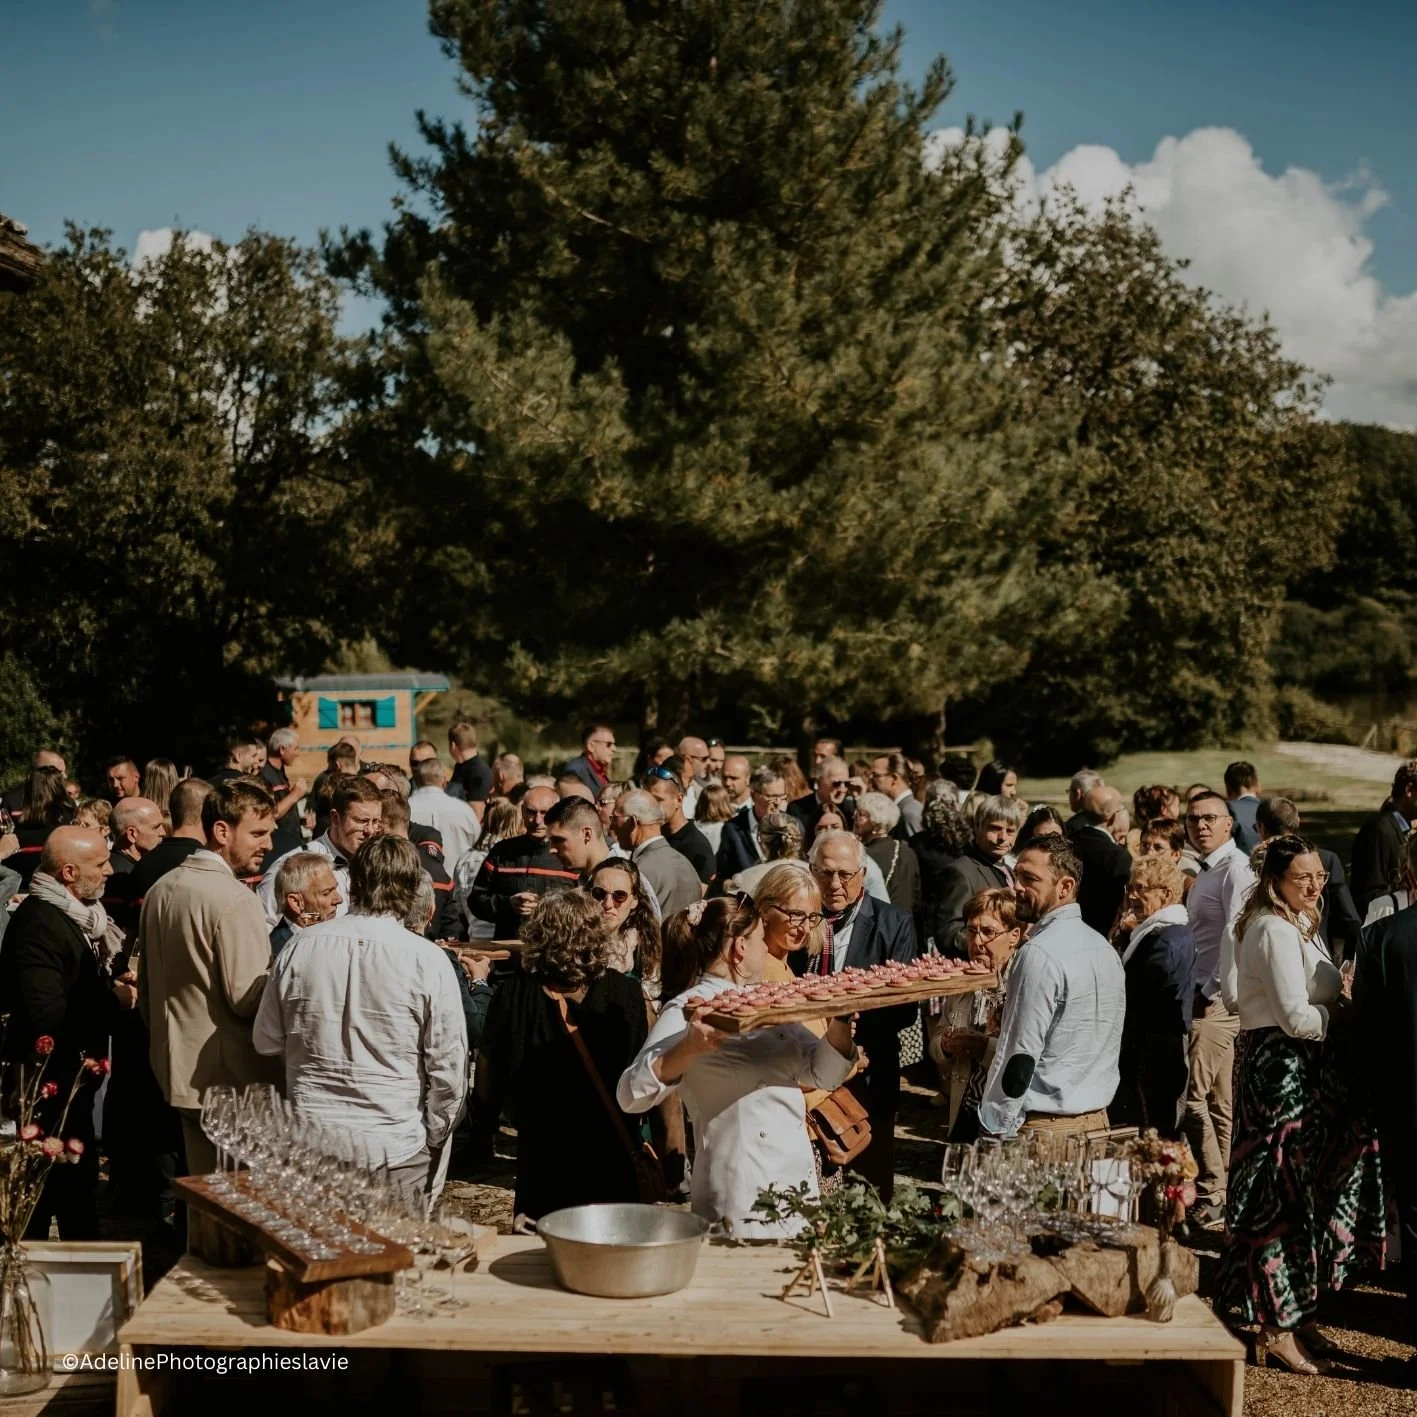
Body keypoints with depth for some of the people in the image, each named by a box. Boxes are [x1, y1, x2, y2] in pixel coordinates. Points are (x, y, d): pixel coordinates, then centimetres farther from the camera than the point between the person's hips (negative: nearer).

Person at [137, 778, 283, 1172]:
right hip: (232, 1080, -9)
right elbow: (248, 998, -22)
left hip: (178, 1068, 9)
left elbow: (146, 986, 19)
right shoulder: (233, 900, -18)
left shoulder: (161, 889, 10)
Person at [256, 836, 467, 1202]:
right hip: (394, 1144, -3)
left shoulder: (300, 947, -4)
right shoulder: (427, 961, -13)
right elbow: (449, 1066, -8)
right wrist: (432, 1139, 6)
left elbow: (267, 1041, 7)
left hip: (311, 1141, 3)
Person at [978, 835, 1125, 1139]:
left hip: (1046, 1126, -8)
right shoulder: (1104, 947, 10)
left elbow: (1020, 1056, -19)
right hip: (1097, 1118, 8)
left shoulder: (1041, 954, -17)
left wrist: (993, 1133, -14)